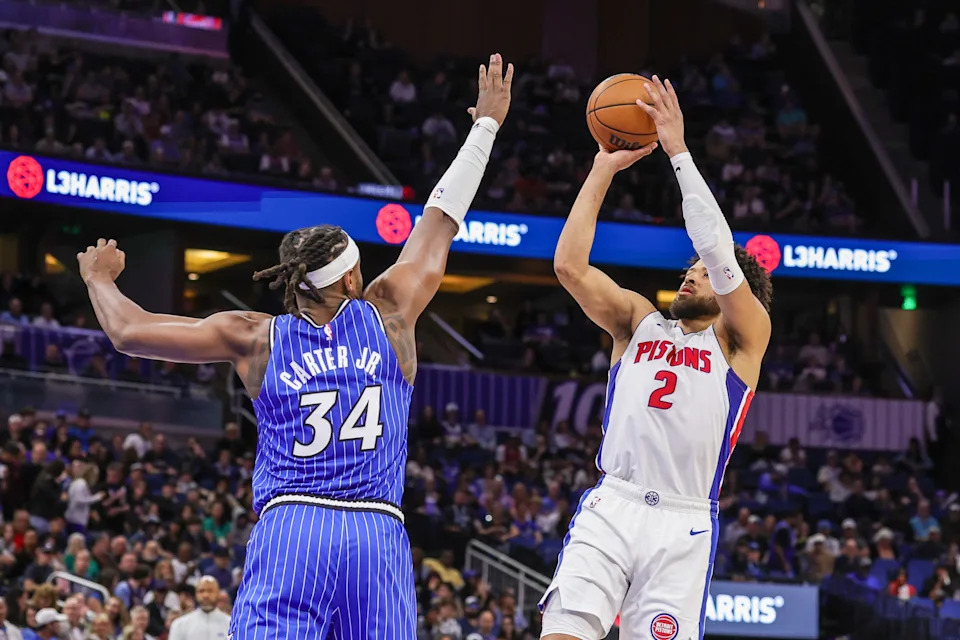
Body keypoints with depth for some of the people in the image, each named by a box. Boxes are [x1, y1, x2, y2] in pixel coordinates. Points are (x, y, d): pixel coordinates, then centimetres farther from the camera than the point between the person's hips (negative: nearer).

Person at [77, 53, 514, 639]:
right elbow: (441, 219, 22)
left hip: (289, 531, 0)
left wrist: (98, 279, 34)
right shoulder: (388, 315, 10)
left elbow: (129, 332, 13)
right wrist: (487, 124, 33)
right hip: (380, 538, 0)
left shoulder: (255, 338, 10)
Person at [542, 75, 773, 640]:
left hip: (682, 528, -2)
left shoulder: (743, 338, 10)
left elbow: (721, 253, -5)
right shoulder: (640, 322, 21)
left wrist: (679, 152, -5)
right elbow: (570, 267, 9)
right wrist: (603, 172, 8)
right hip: (610, 508, 2)